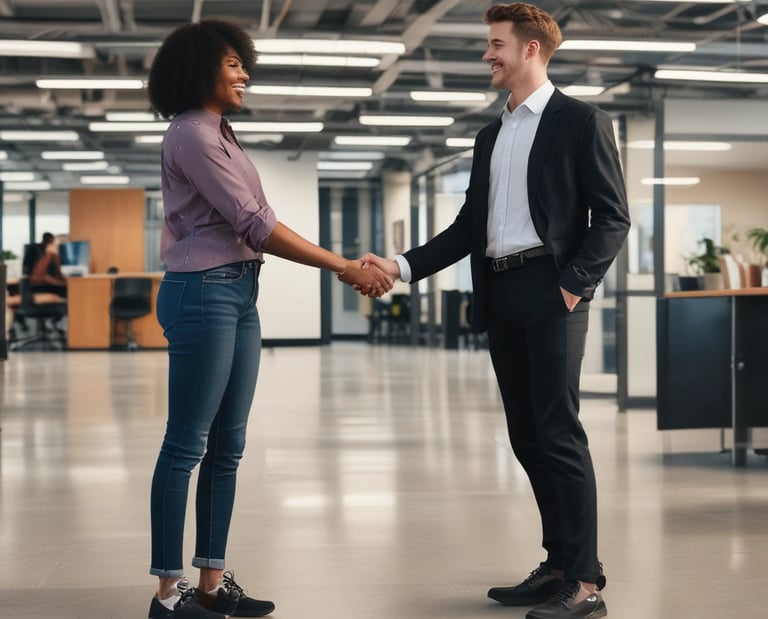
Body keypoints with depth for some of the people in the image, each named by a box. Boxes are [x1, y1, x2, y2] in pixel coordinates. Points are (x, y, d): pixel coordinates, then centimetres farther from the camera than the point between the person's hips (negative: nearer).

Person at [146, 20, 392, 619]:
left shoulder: (220, 136, 18)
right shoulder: (191, 135, -10)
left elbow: (257, 225, 14)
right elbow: (255, 225, -15)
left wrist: (346, 266, 5)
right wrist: (344, 267, -13)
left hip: (240, 295, 9)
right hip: (204, 292, -9)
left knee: (227, 446, 8)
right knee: (187, 443, -6)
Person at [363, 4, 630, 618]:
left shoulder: (580, 121, 0)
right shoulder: (491, 135, 19)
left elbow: (612, 216, -5)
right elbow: (470, 225, 18)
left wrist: (574, 284, -15)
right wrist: (402, 265, 8)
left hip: (551, 292, -7)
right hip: (501, 297, 7)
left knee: (558, 433, -10)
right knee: (527, 435, 9)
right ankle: (559, 564, 17)